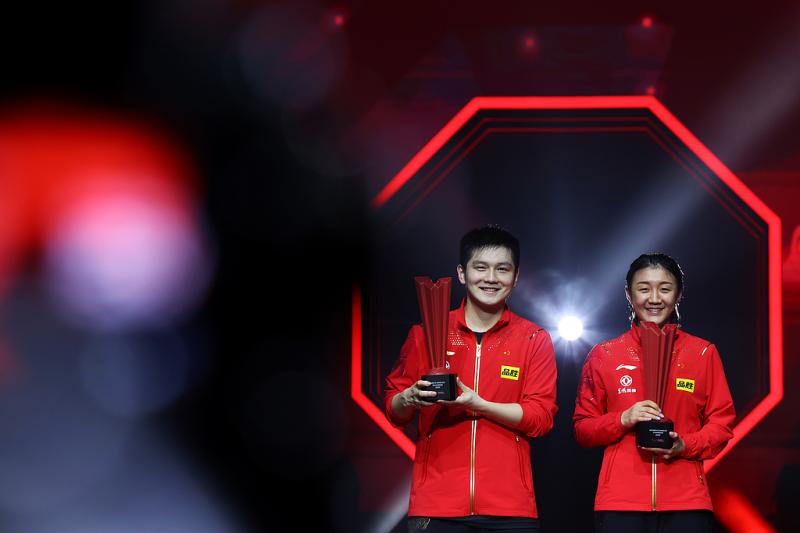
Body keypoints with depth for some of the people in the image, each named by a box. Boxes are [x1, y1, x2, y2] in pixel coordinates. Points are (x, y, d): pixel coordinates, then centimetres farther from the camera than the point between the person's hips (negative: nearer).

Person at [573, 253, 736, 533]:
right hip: (620, 502, 0)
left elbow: (722, 423, 9)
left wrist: (686, 445, -10)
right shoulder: (604, 355, 8)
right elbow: (582, 429, 9)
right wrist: (624, 419, -9)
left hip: (686, 501, 0)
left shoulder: (704, 353, 8)